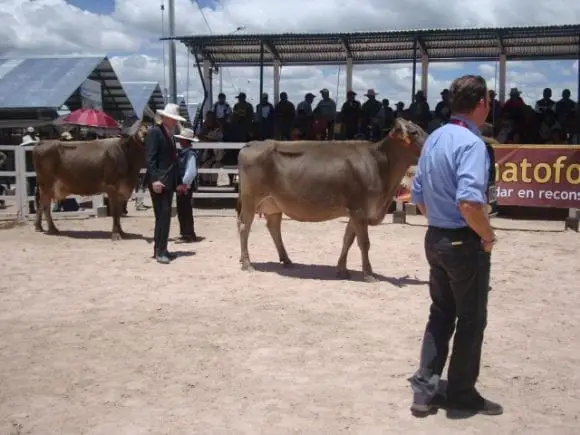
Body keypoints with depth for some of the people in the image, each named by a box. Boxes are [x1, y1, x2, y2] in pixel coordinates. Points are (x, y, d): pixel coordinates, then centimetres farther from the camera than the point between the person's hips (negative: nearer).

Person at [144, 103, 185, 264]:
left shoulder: (170, 135, 18)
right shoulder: (154, 132, -9)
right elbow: (150, 158, -16)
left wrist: (178, 181, 17)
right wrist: (154, 179, -25)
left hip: (169, 181, 9)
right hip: (158, 181, -9)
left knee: (165, 216, 12)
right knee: (162, 216, -10)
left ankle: (160, 249, 19)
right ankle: (160, 251, -6)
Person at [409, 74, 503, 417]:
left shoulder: (433, 139, 8)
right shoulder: (471, 143, -19)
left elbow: (419, 196, 13)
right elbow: (469, 203, -31)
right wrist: (487, 235, -15)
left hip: (435, 238, 8)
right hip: (465, 242, -8)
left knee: (441, 314, 17)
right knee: (471, 319, 8)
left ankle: (425, 389, 20)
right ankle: (462, 394, 21)